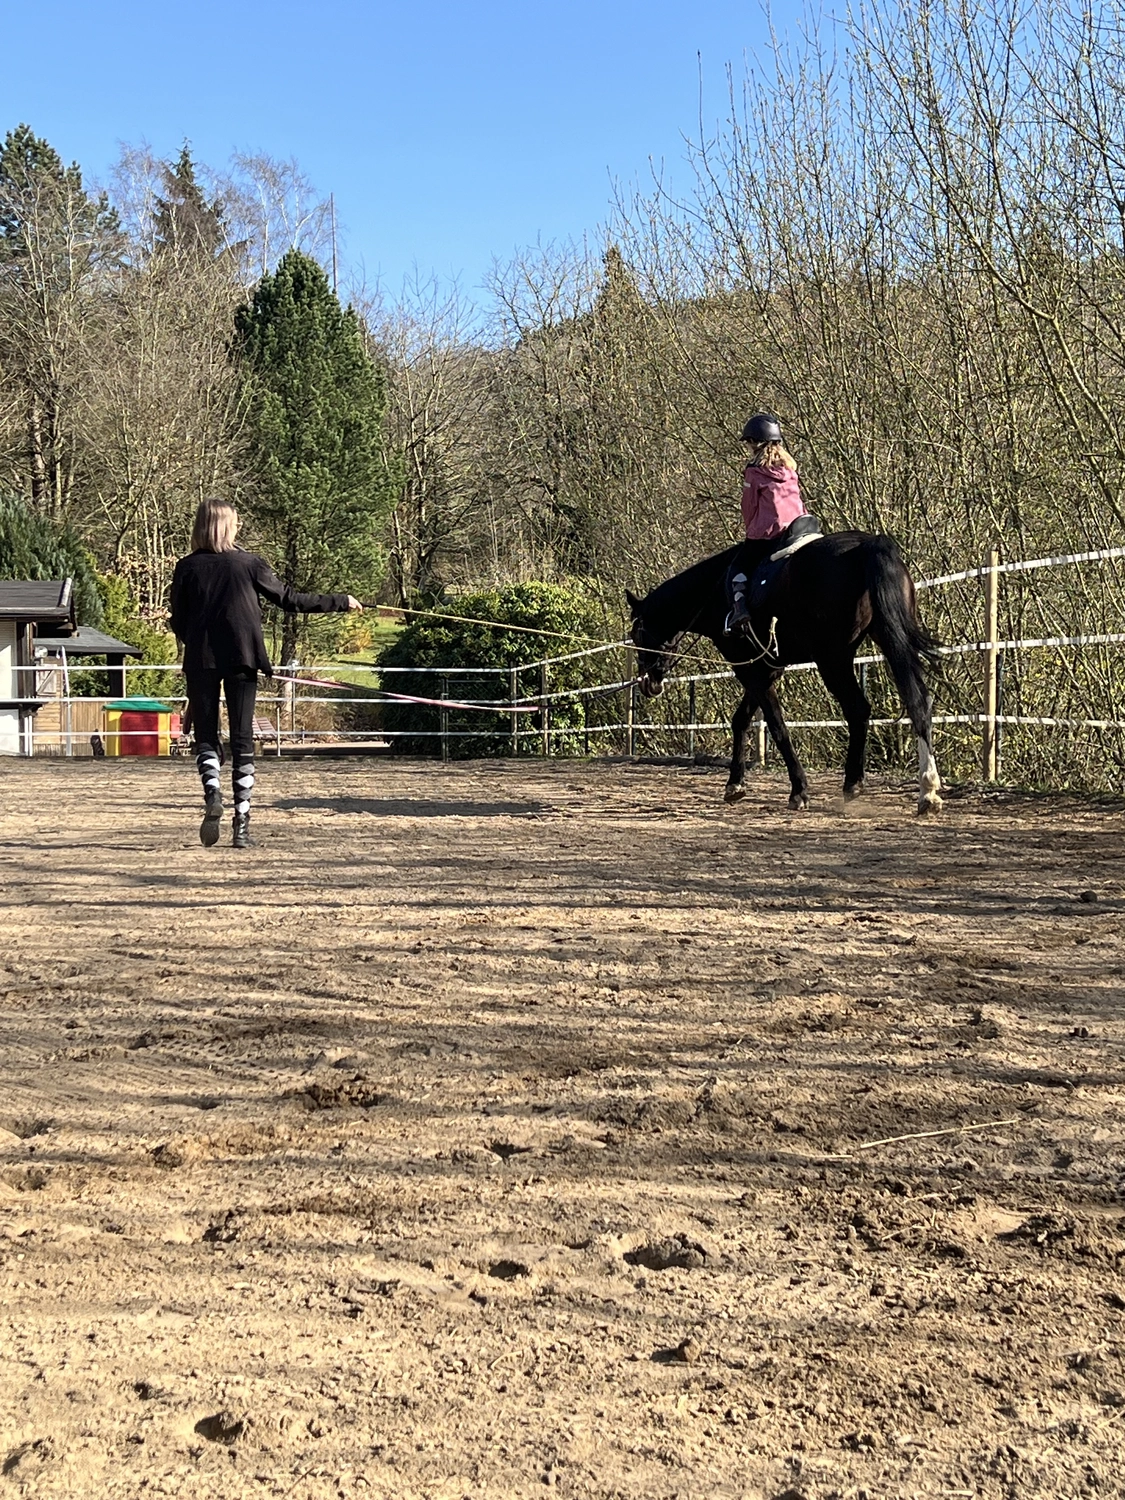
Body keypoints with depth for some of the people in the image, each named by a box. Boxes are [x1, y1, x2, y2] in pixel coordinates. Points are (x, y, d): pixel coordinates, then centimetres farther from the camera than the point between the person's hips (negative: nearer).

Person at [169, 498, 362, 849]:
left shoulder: (187, 567, 3)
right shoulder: (248, 564, 2)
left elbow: (178, 622, 5)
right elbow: (291, 600, 5)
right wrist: (341, 601, 14)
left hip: (201, 661, 0)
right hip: (241, 660, 0)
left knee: (205, 734, 12)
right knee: (242, 740, 3)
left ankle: (212, 797, -15)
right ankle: (242, 825, 0)